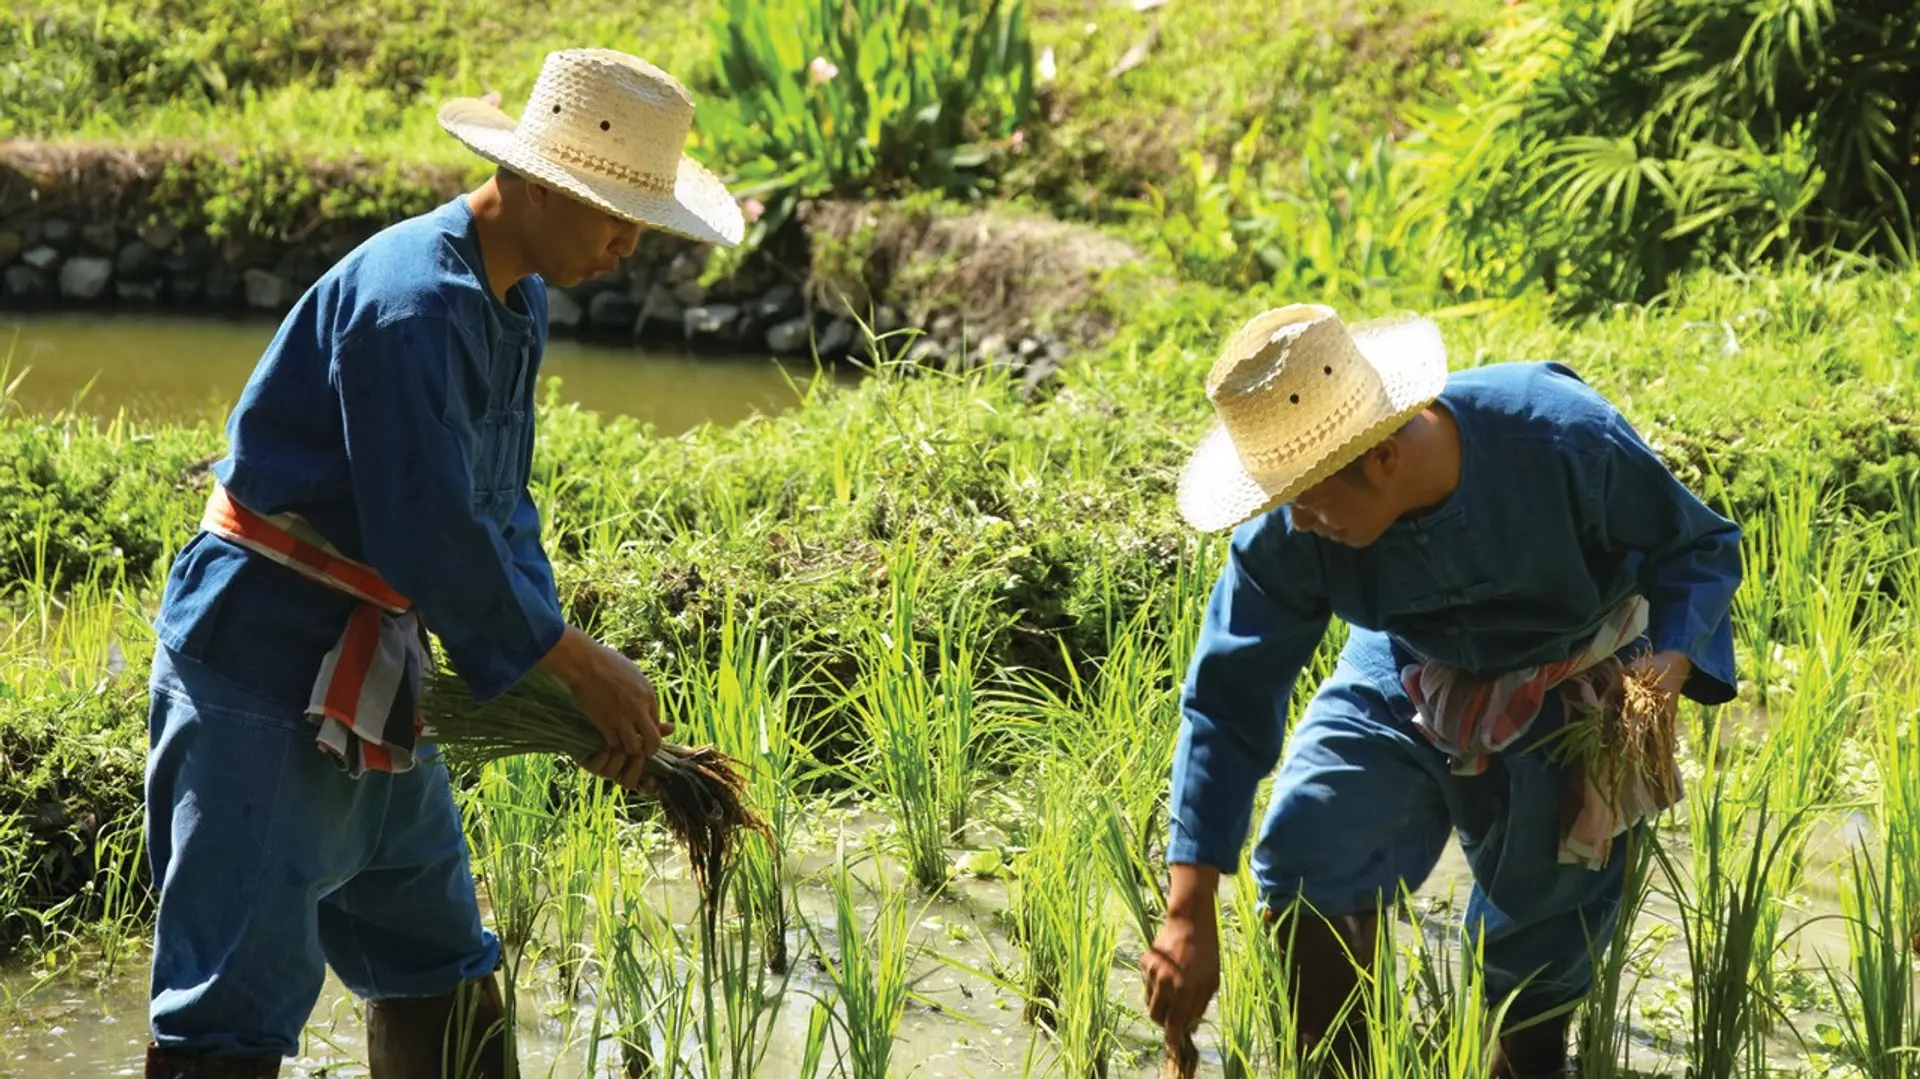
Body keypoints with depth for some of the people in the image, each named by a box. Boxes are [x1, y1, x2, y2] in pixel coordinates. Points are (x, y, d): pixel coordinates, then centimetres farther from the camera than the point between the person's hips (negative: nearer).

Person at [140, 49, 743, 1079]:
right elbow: (431, 539, -26)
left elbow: (501, 512, 12)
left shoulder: (517, 300, 8)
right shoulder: (410, 300, -23)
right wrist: (581, 663, -15)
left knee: (436, 959, 18)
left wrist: (568, 682, 1)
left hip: (368, 673, 10)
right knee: (241, 990, -9)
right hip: (264, 658, -10)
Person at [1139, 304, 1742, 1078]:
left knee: (1542, 942, 6)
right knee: (1301, 855, -19)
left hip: (1575, 695, -2)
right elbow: (1230, 696, -20)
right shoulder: (1286, 534, -26)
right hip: (1409, 682, 2)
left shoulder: (1566, 441, -34)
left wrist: (1671, 661, -37)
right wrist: (1189, 916, -23)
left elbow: (1701, 548, -16)